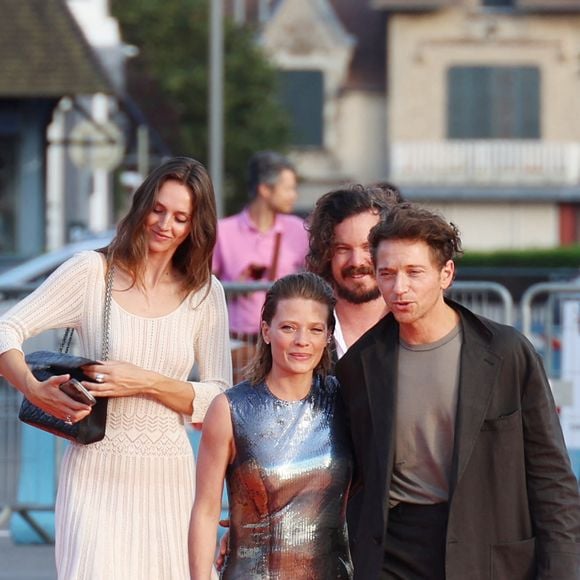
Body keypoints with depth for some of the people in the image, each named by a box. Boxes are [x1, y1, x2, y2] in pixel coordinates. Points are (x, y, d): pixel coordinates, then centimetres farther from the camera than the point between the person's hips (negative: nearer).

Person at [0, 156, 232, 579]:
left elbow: (221, 400, 2)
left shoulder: (205, 294, 6)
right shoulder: (92, 272, -1)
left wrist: (146, 383, -13)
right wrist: (35, 389, -22)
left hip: (167, 478, 2)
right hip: (97, 472, -2)